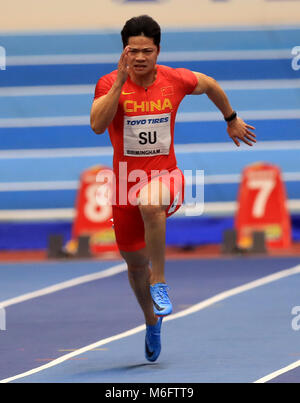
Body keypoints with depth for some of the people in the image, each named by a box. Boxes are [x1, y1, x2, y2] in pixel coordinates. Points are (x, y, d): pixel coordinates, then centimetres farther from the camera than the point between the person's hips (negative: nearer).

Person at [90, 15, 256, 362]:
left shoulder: (175, 80, -6)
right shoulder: (110, 84, -10)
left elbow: (210, 85, 17)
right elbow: (97, 125, -29)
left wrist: (232, 119, 29)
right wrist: (121, 80, -33)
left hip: (165, 174, -1)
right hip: (127, 179, 2)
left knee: (151, 205, -39)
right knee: (135, 263, 12)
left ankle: (159, 282, -25)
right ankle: (152, 321, 41)